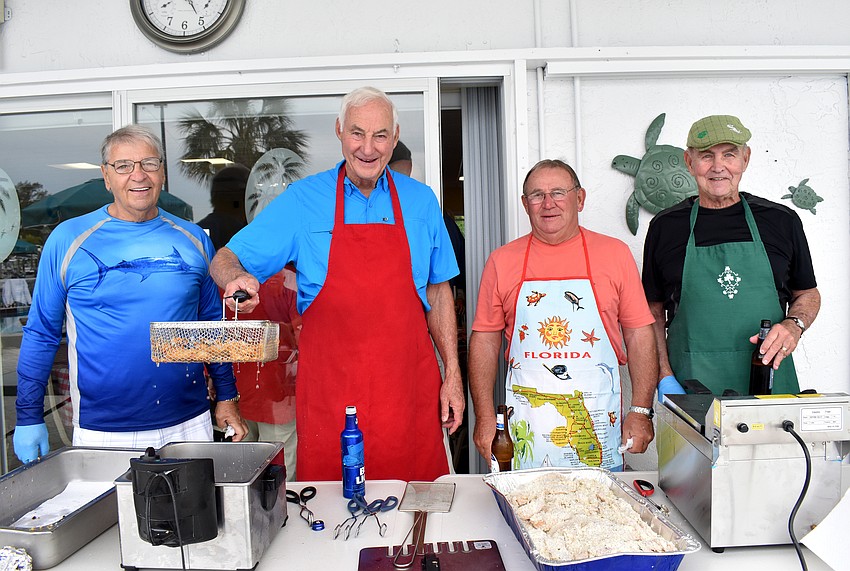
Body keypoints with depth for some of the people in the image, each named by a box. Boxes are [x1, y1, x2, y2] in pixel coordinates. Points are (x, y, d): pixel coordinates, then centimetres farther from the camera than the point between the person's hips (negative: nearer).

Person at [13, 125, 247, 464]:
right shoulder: (68, 239, -2)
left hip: (188, 425, 2)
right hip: (101, 433, -1)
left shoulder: (193, 239, 3)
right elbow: (41, 334, 3)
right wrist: (29, 418, 2)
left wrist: (227, 398, 8)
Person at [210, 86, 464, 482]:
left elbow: (437, 290, 10)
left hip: (409, 388, 2)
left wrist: (453, 374, 6)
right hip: (329, 395, -1)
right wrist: (237, 277, -23)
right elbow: (225, 260, 1)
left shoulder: (421, 201, 6)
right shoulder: (303, 199, 0)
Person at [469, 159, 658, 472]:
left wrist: (641, 411, -1)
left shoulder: (615, 253, 3)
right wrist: (485, 417, -1)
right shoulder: (502, 261, 3)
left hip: (598, 424, 0)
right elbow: (485, 340, 4)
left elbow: (639, 335, 4)